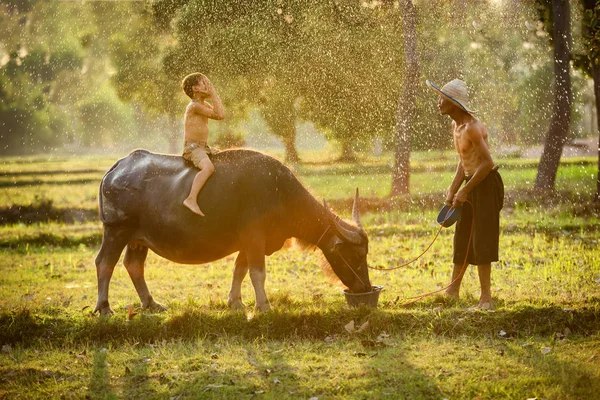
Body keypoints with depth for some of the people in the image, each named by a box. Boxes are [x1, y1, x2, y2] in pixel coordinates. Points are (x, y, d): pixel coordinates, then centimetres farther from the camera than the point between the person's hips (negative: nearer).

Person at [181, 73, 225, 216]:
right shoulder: (194, 106, -13)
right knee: (208, 167, -37)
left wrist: (214, 94, 10)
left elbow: (221, 114, 15)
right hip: (192, 148, -10)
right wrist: (212, 94, -12)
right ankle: (191, 199, -43)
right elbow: (218, 115, -18)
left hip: (204, 148, 10)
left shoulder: (203, 104, 16)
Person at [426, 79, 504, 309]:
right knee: (462, 238, 14)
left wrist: (465, 191, -19)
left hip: (487, 184, -10)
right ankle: (452, 291, 23)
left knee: (481, 241, -7)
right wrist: (452, 191, 9)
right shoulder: (456, 126, 8)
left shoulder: (472, 127, -22)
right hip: (472, 183, 10)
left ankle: (486, 298, -2)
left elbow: (487, 163, -24)